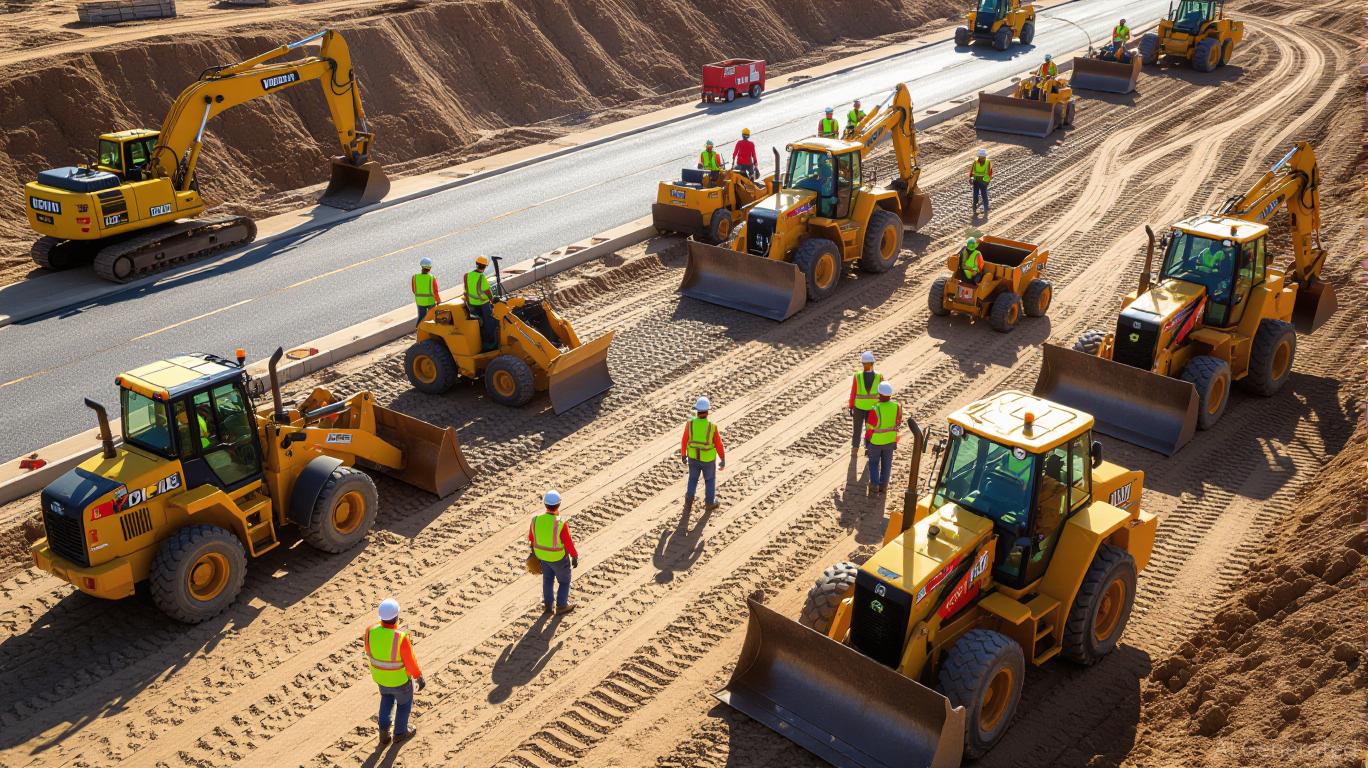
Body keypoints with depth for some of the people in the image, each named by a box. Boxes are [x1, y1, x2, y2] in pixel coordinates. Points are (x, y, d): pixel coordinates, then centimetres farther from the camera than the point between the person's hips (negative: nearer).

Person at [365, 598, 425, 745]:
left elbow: (369, 652, -5)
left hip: (380, 675, 4)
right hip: (400, 678, -4)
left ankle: (384, 732, 37)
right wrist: (419, 679, -7)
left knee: (387, 698, 35)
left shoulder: (371, 632, -27)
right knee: (404, 702, 28)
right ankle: (400, 732, 49)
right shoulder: (401, 638, -39)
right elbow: (411, 662, -24)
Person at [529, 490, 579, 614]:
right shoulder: (561, 524, -36)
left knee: (548, 579, 28)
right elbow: (568, 543, -24)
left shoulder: (536, 519, -21)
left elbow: (531, 537, -3)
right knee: (564, 581, 23)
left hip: (542, 554, 4)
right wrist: (575, 557, -6)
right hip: (558, 557, -4)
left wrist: (534, 550, 17)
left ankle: (548, 605, 42)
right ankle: (561, 606, 39)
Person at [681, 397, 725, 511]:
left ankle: (689, 500, 40)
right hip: (708, 458, -2)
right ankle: (709, 503, 37)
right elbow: (719, 445, -18)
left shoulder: (690, 424, -24)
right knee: (710, 479, 24)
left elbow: (684, 442, -11)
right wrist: (723, 460, -3)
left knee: (693, 478, 28)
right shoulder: (712, 426, -29)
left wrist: (683, 456, 7)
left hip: (693, 456, 2)